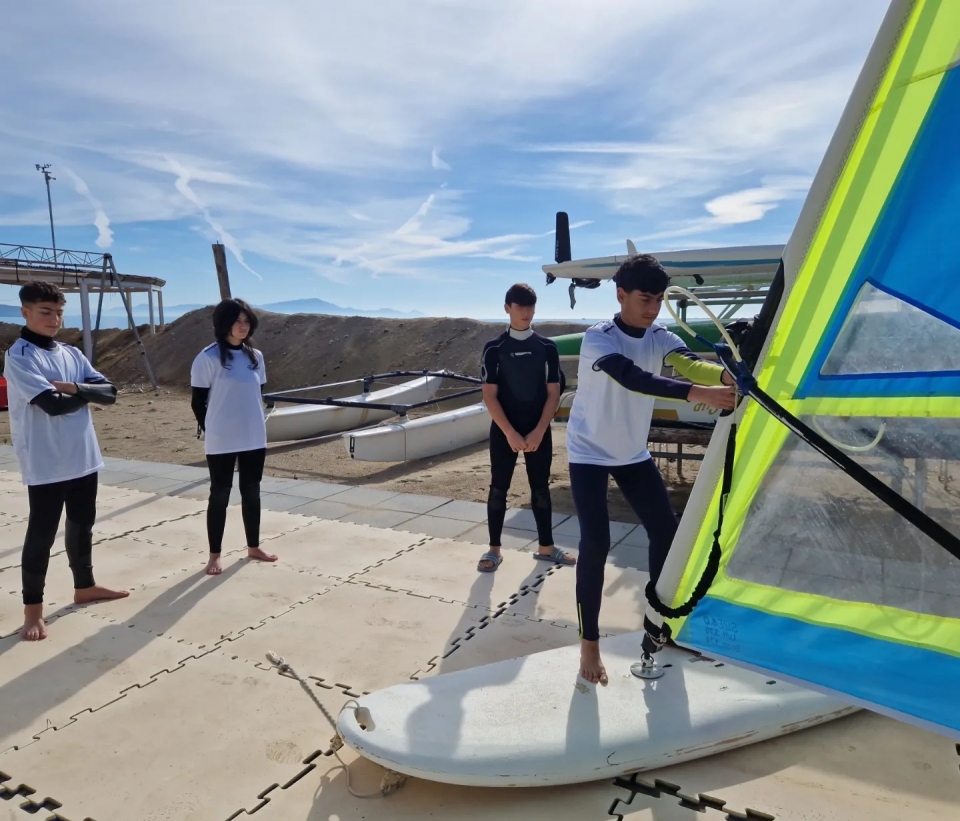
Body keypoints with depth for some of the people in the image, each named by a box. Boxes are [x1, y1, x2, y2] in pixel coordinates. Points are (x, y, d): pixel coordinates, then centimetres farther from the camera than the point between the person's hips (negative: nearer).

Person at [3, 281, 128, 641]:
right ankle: (33, 608, 16)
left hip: (83, 458, 7)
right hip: (45, 464, -7)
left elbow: (109, 392, 2)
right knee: (41, 534, 3)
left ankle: (84, 586, 34)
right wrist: (88, 393, -4)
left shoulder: (72, 354, 10)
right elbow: (52, 404, -21)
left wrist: (74, 387, -15)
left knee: (82, 524, 18)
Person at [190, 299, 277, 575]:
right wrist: (210, 431, 0)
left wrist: (253, 424, 12)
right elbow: (198, 401, -5)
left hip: (254, 439, 5)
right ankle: (214, 555, 18)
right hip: (220, 442, -5)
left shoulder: (255, 356, 5)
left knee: (251, 492, 14)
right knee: (220, 495, 6)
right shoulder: (208, 358, -10)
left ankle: (253, 547, 29)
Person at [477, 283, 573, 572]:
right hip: (504, 431, -1)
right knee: (498, 488, 3)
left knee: (541, 488, 9)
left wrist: (538, 431, -9)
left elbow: (553, 394, 1)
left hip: (539, 431, 2)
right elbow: (489, 396, -7)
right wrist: (510, 433, -14)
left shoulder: (547, 347, 2)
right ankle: (494, 549, 14)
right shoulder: (494, 348, -4)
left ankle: (546, 547, 22)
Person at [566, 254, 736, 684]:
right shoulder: (598, 338, -22)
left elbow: (691, 364, -24)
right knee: (596, 543, -12)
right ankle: (589, 643, 4)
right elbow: (633, 378, -39)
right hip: (590, 453, -6)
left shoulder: (661, 338, -4)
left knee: (665, 531, 7)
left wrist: (726, 376, -46)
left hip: (634, 454, 6)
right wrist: (698, 393, -50)